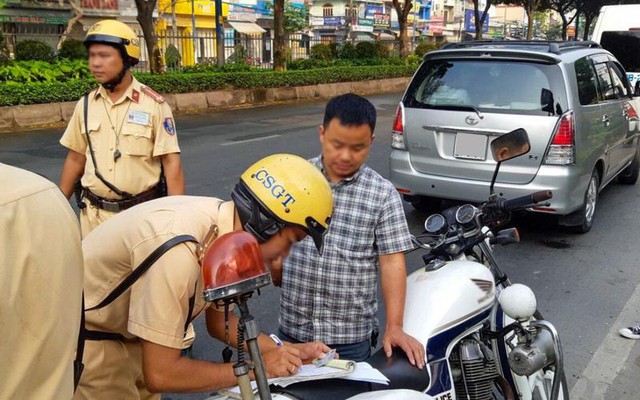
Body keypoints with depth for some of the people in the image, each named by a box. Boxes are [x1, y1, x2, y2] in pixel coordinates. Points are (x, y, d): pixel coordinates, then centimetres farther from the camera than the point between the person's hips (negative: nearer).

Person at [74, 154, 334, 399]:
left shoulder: (221, 221, -10)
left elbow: (218, 321, 6)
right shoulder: (180, 251, -35)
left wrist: (285, 350, -1)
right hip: (87, 337, -7)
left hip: (124, 334, 7)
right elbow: (160, 374, -29)